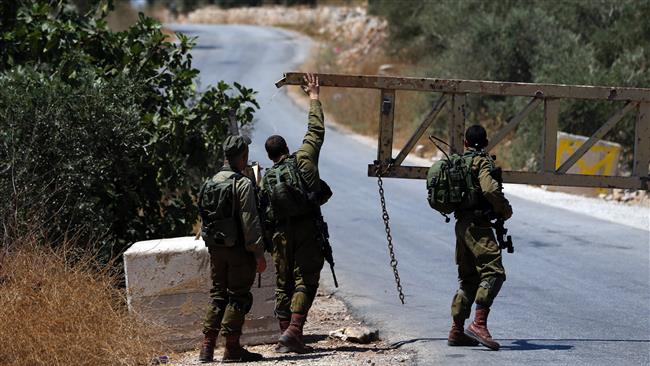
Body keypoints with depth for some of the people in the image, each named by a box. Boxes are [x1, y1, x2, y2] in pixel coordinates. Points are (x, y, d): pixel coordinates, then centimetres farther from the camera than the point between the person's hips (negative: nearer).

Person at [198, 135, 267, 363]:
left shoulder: (210, 183, 10)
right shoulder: (243, 184, -13)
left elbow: (204, 216, 13)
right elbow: (250, 222, -16)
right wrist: (259, 253, -14)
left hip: (215, 248, 7)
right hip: (239, 249, -7)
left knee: (218, 295, 12)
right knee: (238, 297, 0)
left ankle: (207, 348, 7)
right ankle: (232, 348, -1)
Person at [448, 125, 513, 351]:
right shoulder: (483, 162, -7)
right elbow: (490, 189, -23)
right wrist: (505, 210, -9)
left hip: (461, 224, 9)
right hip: (478, 224, -9)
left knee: (468, 278, 15)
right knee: (493, 272, -16)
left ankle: (456, 330, 15)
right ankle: (479, 324, -30)